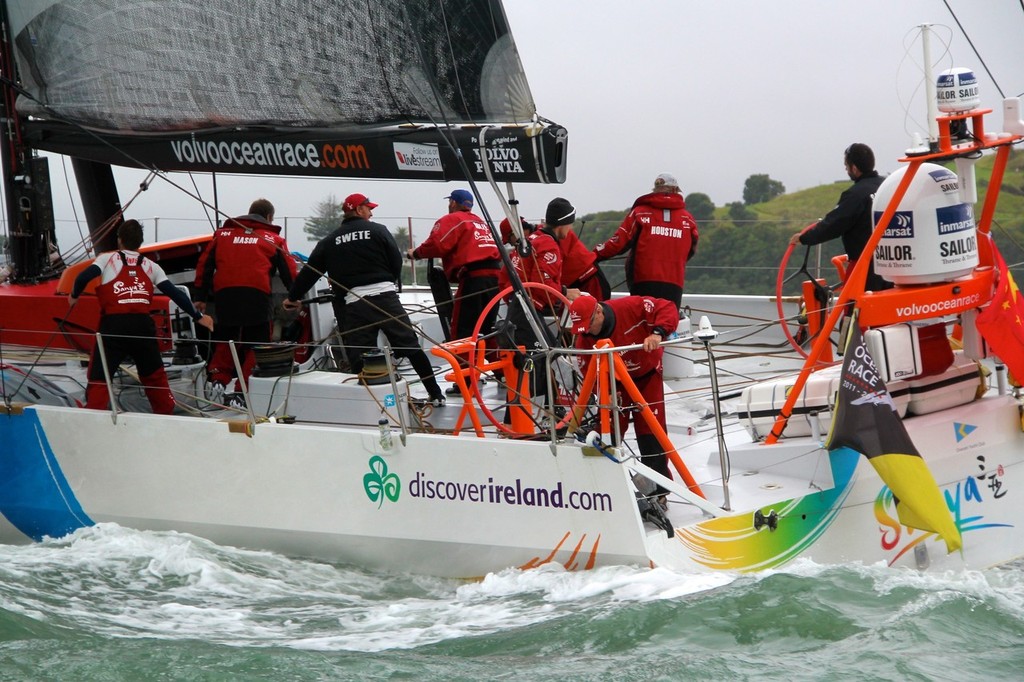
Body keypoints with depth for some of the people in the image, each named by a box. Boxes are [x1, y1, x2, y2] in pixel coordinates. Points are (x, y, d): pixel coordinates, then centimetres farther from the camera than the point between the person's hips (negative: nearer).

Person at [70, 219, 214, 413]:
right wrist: (198, 317, 24)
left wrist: (74, 296, 15)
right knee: (154, 375, 22)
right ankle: (167, 414, 31)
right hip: (143, 326, 3)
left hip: (113, 326, -3)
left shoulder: (108, 258, 9)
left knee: (99, 377, 0)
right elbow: (174, 293, 15)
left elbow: (84, 277, -6)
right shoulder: (150, 266, 16)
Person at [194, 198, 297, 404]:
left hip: (224, 294, 3)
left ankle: (218, 379, 4)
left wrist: (200, 297, 19)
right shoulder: (273, 239, 14)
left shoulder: (222, 233, 21)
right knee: (253, 346, 4)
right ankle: (240, 393, -3)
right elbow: (289, 271, 13)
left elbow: (204, 265, 17)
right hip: (256, 294, -3)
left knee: (224, 340, 21)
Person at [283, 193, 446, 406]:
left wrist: (293, 297, 27)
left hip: (355, 303, 1)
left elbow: (309, 272, 14)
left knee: (359, 357, 3)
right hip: (386, 297, -1)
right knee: (411, 346, 6)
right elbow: (397, 262, 3)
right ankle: (435, 394, 7)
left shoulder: (330, 242, 11)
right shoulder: (379, 231, 5)